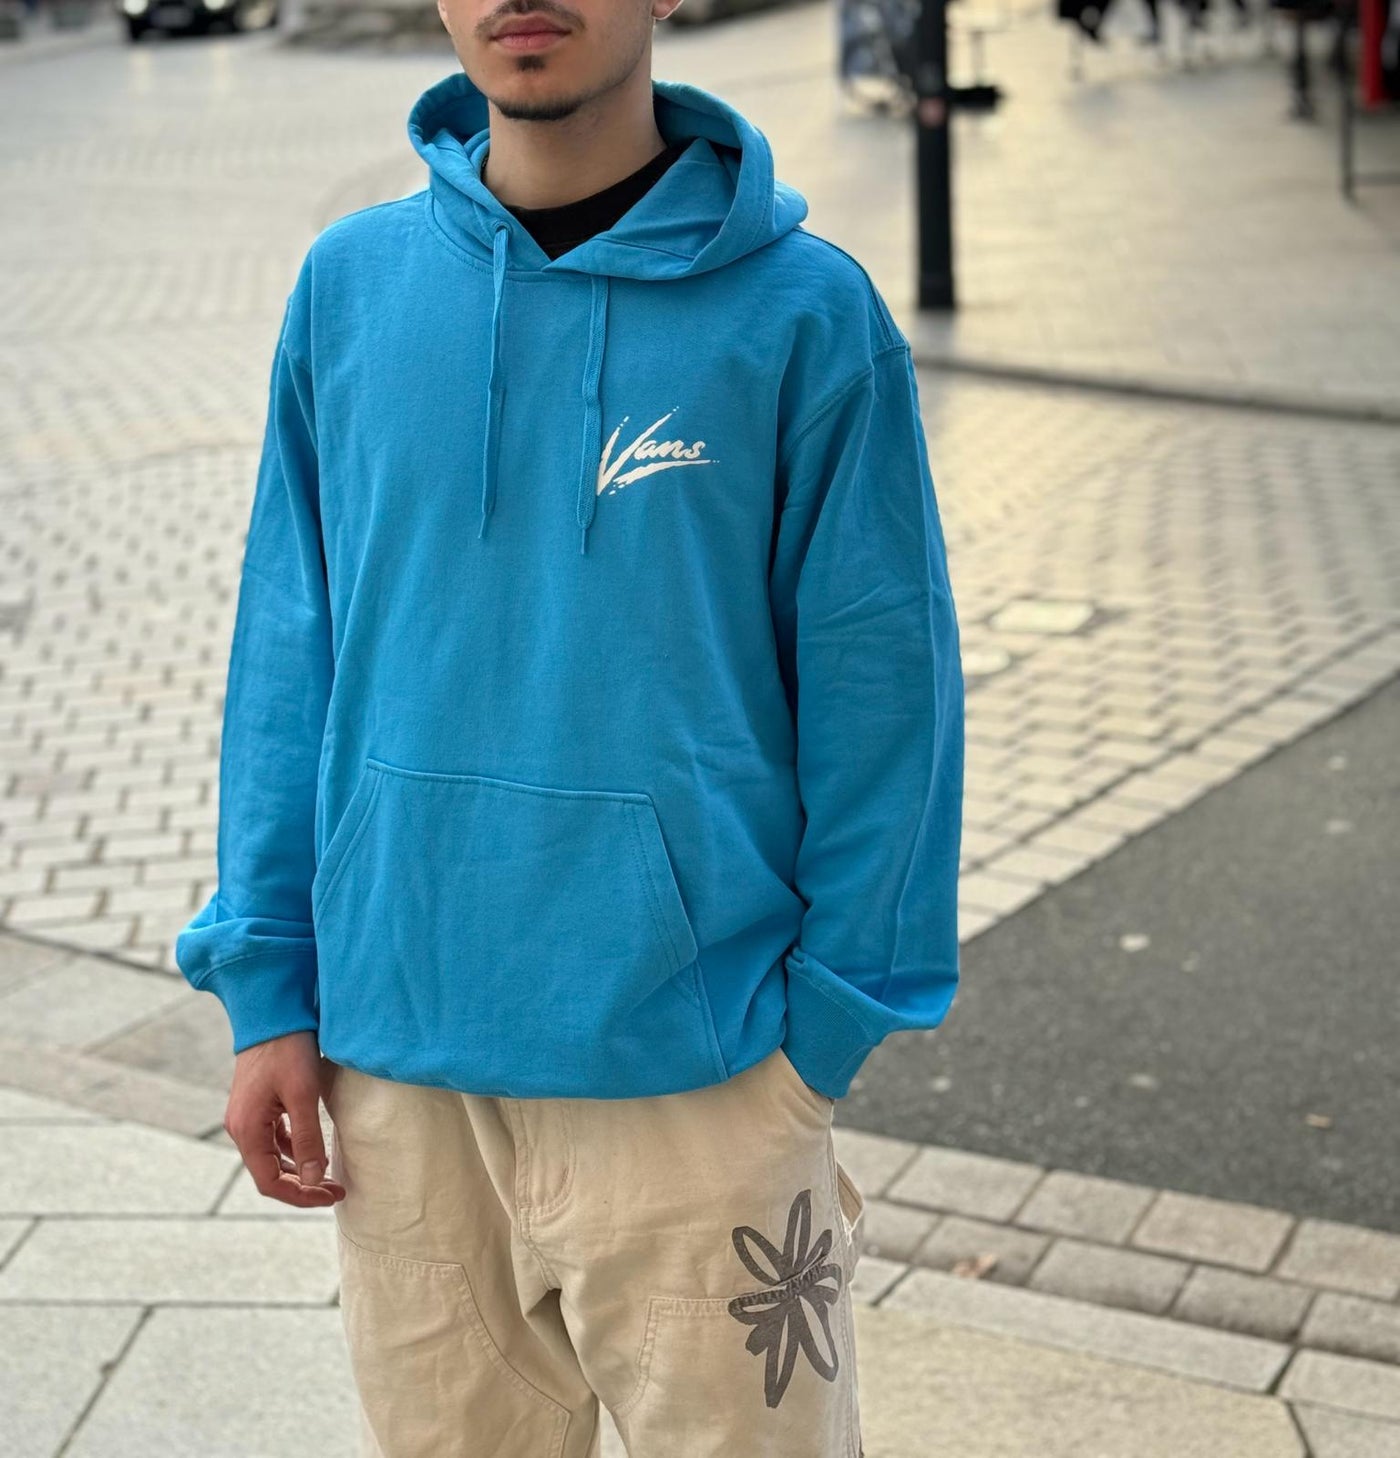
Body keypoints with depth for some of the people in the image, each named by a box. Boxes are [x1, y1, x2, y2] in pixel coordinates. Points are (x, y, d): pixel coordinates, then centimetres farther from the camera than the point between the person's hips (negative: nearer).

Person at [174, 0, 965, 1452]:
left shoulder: (804, 312, -7)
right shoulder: (350, 285, 2)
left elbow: (877, 690, -3)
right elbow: (290, 648, 7)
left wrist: (827, 1027, -4)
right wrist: (267, 987, 5)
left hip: (694, 1062, -3)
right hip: (394, 1051, 3)